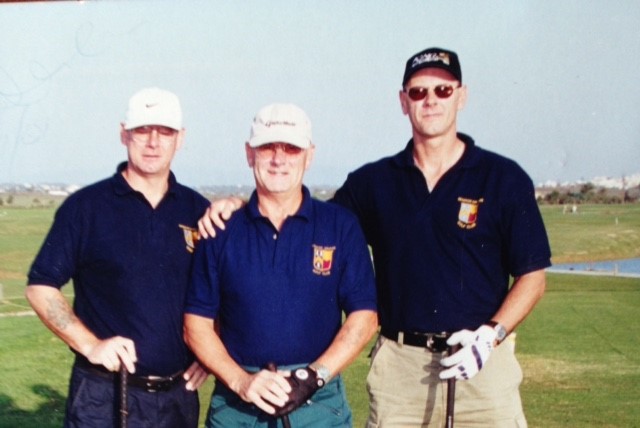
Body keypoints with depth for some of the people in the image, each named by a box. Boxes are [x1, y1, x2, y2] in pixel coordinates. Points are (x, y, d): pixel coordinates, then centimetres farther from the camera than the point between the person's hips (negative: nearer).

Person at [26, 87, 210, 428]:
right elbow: (40, 288, -3)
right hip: (104, 396, -3)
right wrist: (90, 344, -14)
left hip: (180, 395, 3)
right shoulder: (85, 207, -3)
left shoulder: (199, 211, 6)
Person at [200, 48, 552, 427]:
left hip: (482, 363, -2)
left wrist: (491, 335, -12)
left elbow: (533, 276, 1)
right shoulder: (374, 182, 8)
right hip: (398, 365, 2)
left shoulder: (504, 178, 1)